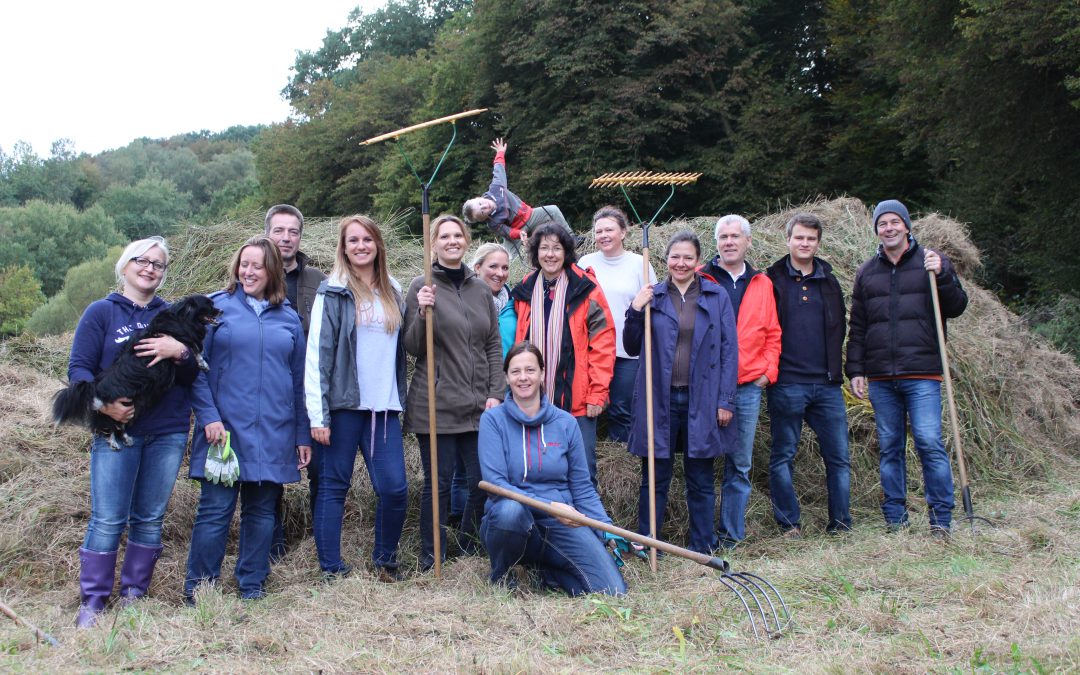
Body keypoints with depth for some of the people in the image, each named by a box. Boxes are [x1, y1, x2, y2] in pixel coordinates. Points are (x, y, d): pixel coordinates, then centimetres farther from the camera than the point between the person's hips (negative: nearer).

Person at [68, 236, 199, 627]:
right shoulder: (101, 312, 4)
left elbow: (192, 376, 6)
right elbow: (79, 368, -2)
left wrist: (179, 353, -15)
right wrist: (103, 404, -19)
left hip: (168, 432, 3)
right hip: (116, 429, -3)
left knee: (150, 519, 8)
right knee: (108, 519, -4)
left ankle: (134, 595, 18)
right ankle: (92, 601, 7)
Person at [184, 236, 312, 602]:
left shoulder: (288, 318, 12)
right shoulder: (215, 307, 3)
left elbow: (299, 380, 14)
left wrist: (303, 435, 11)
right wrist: (208, 416, -11)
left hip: (274, 435, 3)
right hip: (226, 429, -3)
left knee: (262, 512, 8)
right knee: (215, 510, -2)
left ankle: (252, 586, 20)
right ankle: (198, 588, 10)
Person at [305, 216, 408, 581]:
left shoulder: (392, 291, 14)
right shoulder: (334, 291, -2)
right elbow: (317, 352, -8)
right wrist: (317, 413, -12)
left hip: (384, 406, 4)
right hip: (343, 404, -4)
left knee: (395, 488, -2)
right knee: (333, 487, 2)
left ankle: (385, 559, 19)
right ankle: (332, 570, 13)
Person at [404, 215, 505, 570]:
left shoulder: (480, 289, 11)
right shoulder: (422, 286, -2)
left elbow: (494, 346, 13)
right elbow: (412, 348, -3)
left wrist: (495, 393, 4)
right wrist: (422, 313, -20)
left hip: (477, 405, 4)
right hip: (436, 405, -4)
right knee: (438, 482, 2)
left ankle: (469, 549, 23)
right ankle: (432, 559, 15)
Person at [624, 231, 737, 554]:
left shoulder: (716, 297, 3)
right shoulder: (653, 296, 5)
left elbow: (729, 351, 2)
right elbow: (632, 348, 7)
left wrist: (725, 401, -3)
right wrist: (635, 311, -9)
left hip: (701, 401, 0)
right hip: (659, 401, 0)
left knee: (701, 481, 10)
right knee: (655, 479, 6)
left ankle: (703, 548, 21)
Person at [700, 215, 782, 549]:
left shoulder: (762, 284, 13)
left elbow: (772, 334, 16)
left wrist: (768, 371, 5)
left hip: (748, 387, 3)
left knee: (739, 465, 7)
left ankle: (731, 533, 17)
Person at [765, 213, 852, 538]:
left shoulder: (829, 282, 14)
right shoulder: (772, 281, 2)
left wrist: (835, 368, 15)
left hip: (826, 384, 4)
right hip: (786, 385, -3)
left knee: (838, 457, 4)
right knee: (782, 457, 3)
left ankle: (841, 523, 14)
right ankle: (789, 524, 13)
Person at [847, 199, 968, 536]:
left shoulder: (932, 262, 6)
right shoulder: (867, 272, 14)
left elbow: (956, 308, 1)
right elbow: (857, 327, 15)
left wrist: (942, 275, -14)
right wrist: (855, 370, 8)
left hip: (922, 373, -3)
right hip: (880, 377, 3)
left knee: (929, 442, -10)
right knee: (890, 447, 7)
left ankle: (941, 518, -1)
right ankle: (895, 517, 14)